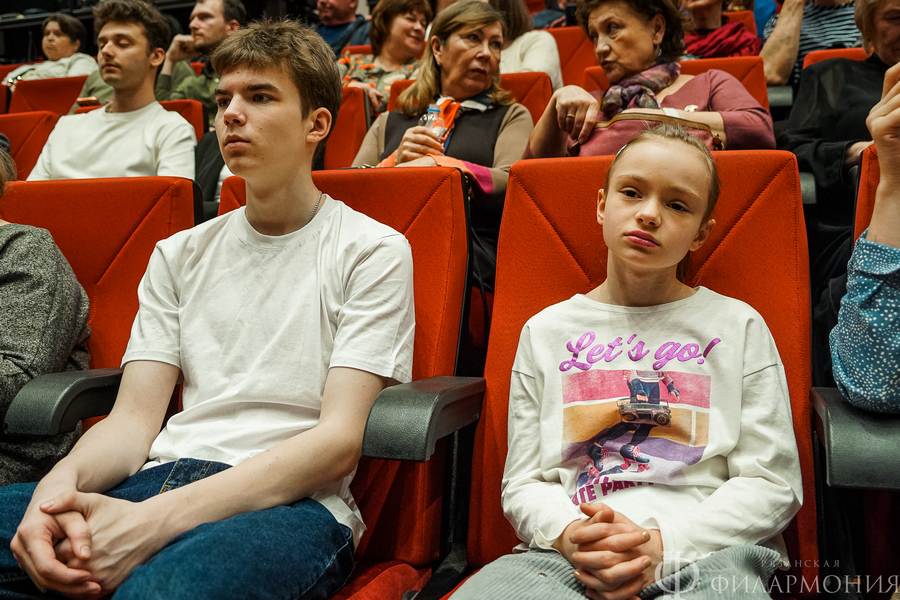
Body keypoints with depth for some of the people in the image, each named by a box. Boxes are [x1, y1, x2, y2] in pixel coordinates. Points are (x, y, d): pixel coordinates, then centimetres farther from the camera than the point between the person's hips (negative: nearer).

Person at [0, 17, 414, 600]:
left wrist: (159, 518, -19)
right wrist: (62, 482, -14)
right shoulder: (179, 255, 18)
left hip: (290, 504, -4)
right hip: (160, 478, 5)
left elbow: (339, 441, -8)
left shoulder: (373, 250, 2)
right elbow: (135, 419, 11)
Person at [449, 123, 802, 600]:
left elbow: (773, 482, 5)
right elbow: (523, 481, 11)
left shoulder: (739, 326, 10)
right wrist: (569, 535, -13)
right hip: (568, 554, 2)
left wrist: (663, 543, -11)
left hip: (707, 548, -1)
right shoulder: (545, 331, 13)